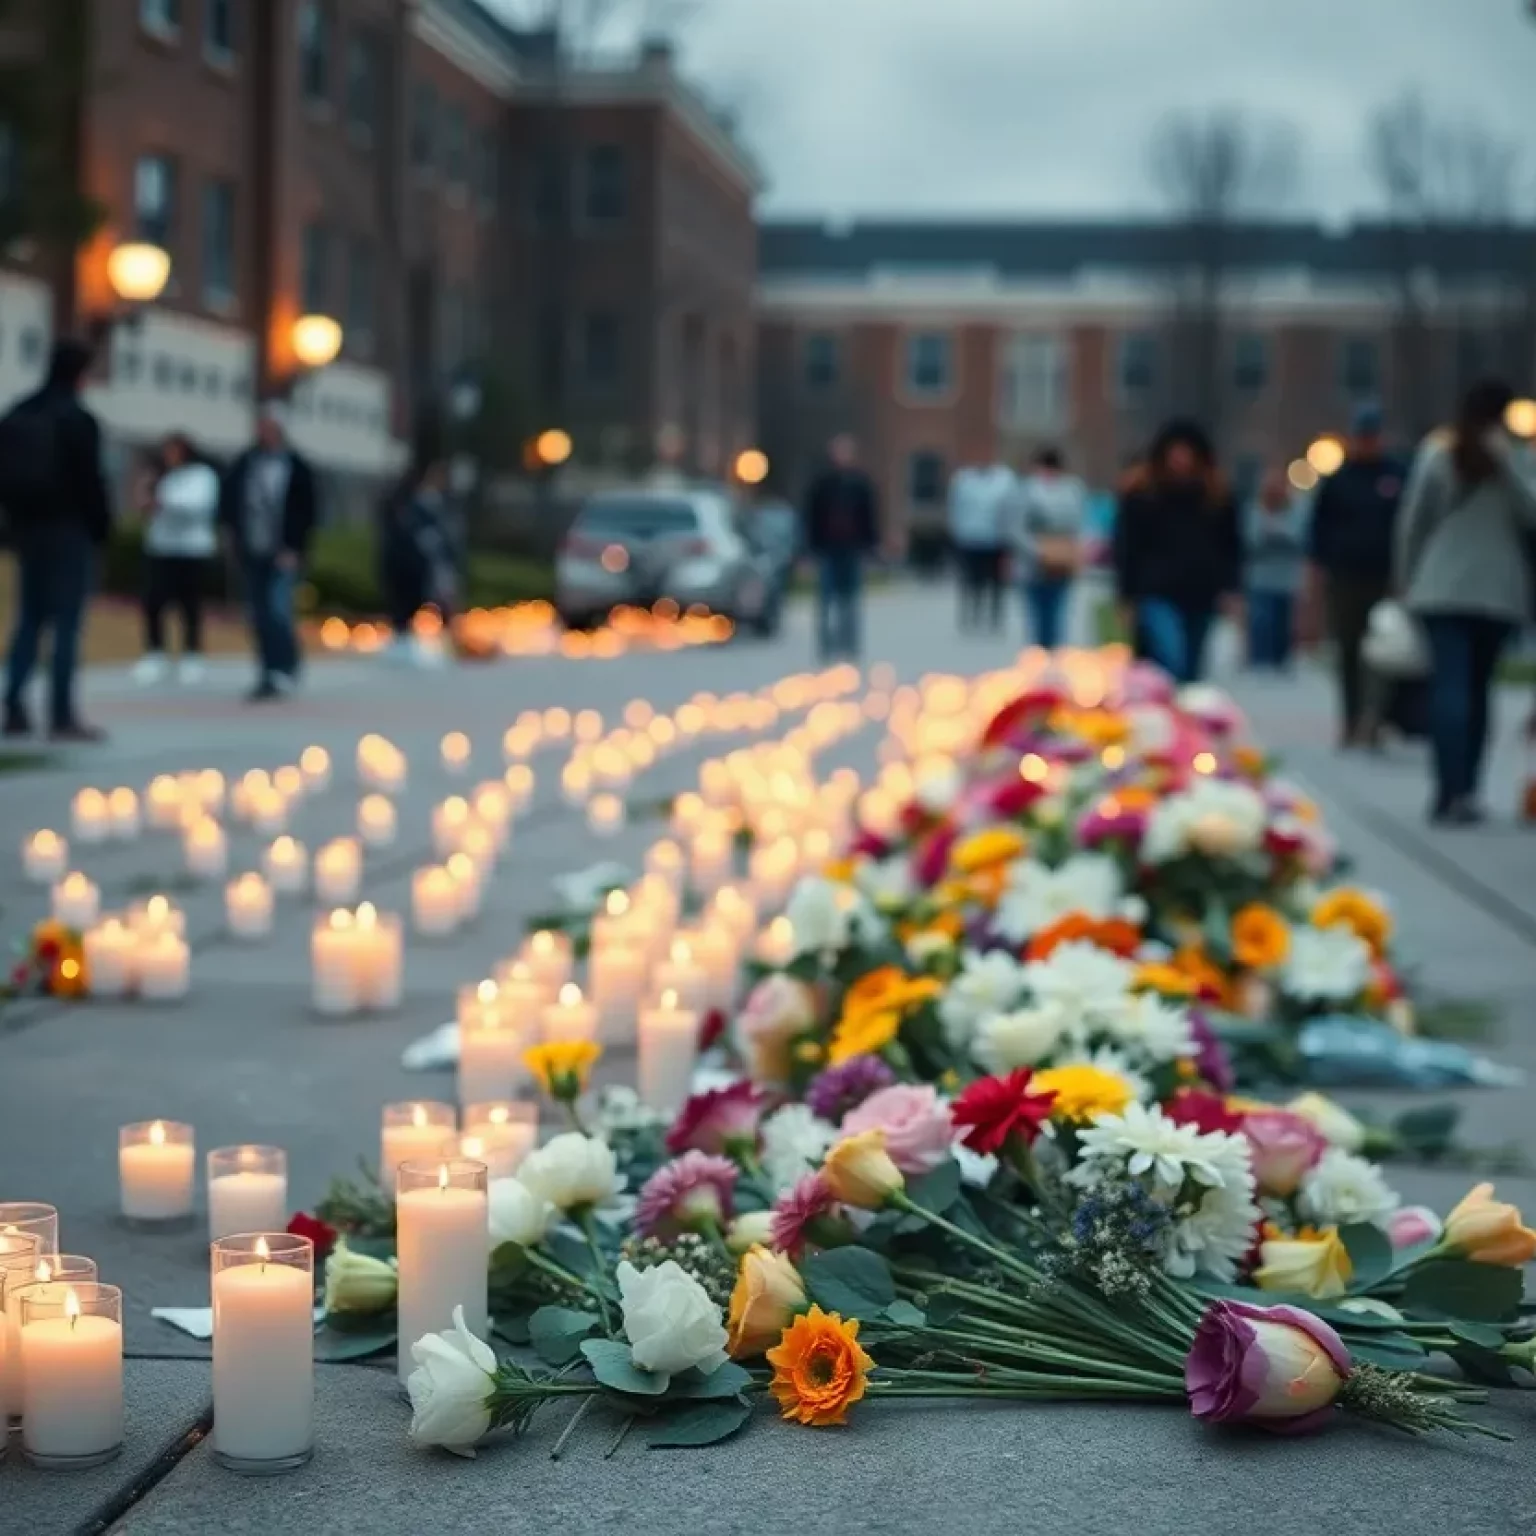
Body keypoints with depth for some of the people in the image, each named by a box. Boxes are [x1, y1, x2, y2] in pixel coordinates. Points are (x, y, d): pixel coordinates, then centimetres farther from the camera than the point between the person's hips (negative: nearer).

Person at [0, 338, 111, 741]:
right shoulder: (77, 419, -11)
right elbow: (89, 480, -14)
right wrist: (102, 526, -5)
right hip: (68, 530, -7)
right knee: (66, 622, -6)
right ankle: (62, 716, -7)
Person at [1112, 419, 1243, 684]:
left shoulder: (1216, 492, 6)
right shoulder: (1140, 493, -1)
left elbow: (1230, 546, 10)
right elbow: (1126, 548, 0)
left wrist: (1232, 590, 0)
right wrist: (1128, 598, -3)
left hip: (1200, 596, 4)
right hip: (1158, 595, -4)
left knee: (1190, 671, 9)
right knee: (1172, 665, -19)